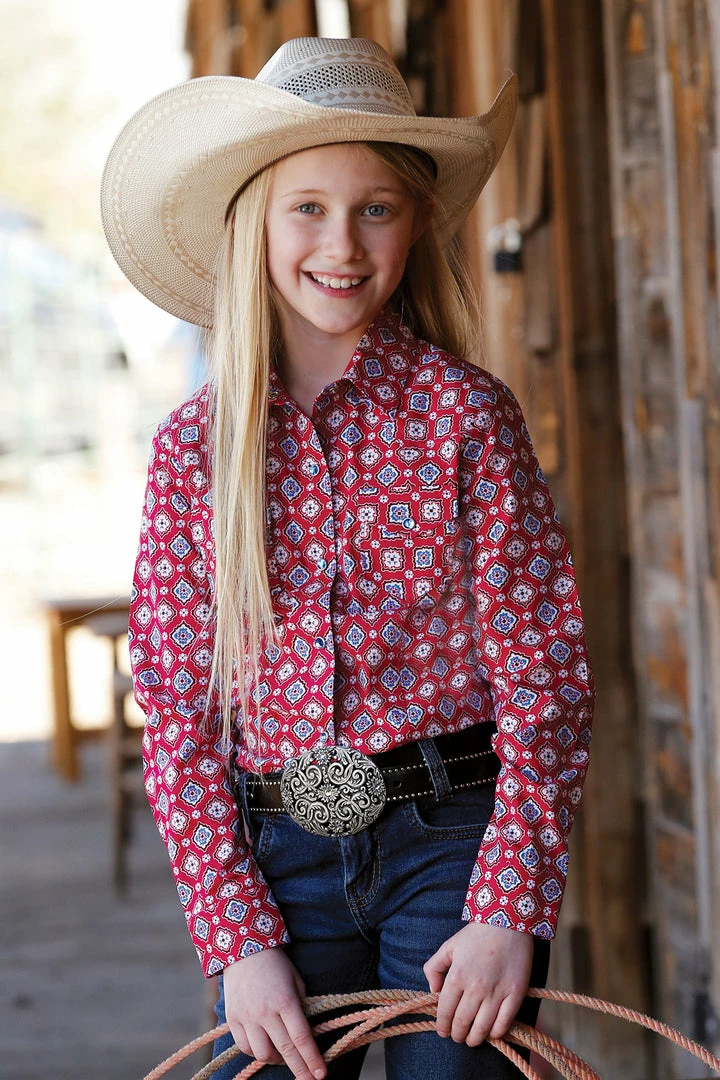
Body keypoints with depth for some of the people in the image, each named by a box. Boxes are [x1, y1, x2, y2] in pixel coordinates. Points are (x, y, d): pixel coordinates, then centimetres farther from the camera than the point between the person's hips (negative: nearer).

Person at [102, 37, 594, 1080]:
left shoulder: (467, 415, -2)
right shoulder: (192, 448, 3)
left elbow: (544, 677, -4)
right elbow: (178, 713, 3)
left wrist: (510, 908, -12)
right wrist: (241, 940, -5)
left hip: (453, 840, -1)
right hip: (281, 861, 2)